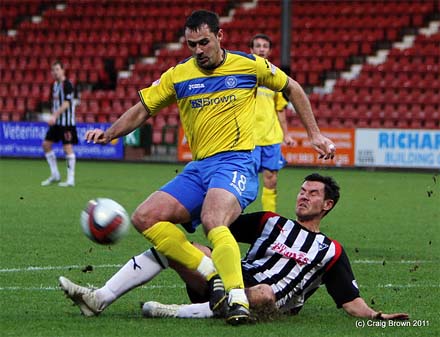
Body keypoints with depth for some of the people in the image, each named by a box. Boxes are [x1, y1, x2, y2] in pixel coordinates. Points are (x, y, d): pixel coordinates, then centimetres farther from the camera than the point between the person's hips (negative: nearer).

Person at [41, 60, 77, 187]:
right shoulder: (55, 84, 13)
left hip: (67, 122, -9)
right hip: (56, 122, 9)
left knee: (67, 148, -7)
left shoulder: (67, 85, -13)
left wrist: (55, 116, -30)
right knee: (46, 144, 7)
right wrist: (53, 117, 17)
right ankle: (55, 175, 16)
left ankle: (70, 179, -4)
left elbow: (66, 104, -22)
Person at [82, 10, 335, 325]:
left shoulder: (249, 65, 1)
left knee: (213, 221, -35)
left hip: (236, 161, -6)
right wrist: (109, 133, -4)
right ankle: (213, 274, -16)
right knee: (145, 218, -13)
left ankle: (237, 298, -41)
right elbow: (143, 109, 13)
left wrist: (314, 134, 14)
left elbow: (292, 88, 15)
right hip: (198, 168, 6)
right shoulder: (178, 75, 7)